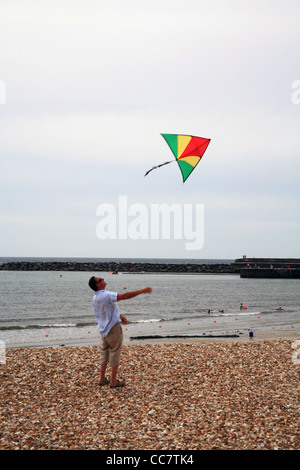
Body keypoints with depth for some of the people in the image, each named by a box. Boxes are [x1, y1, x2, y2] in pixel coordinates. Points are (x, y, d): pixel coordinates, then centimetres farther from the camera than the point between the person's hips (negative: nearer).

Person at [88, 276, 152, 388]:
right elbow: (124, 296, -31)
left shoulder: (95, 298, 4)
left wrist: (120, 316, 23)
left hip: (103, 328, 8)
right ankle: (113, 381, 8)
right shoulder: (106, 295, -25)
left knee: (104, 353, 17)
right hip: (113, 328, -8)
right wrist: (143, 291, -28)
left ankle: (102, 379, 24)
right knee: (115, 353, 3)